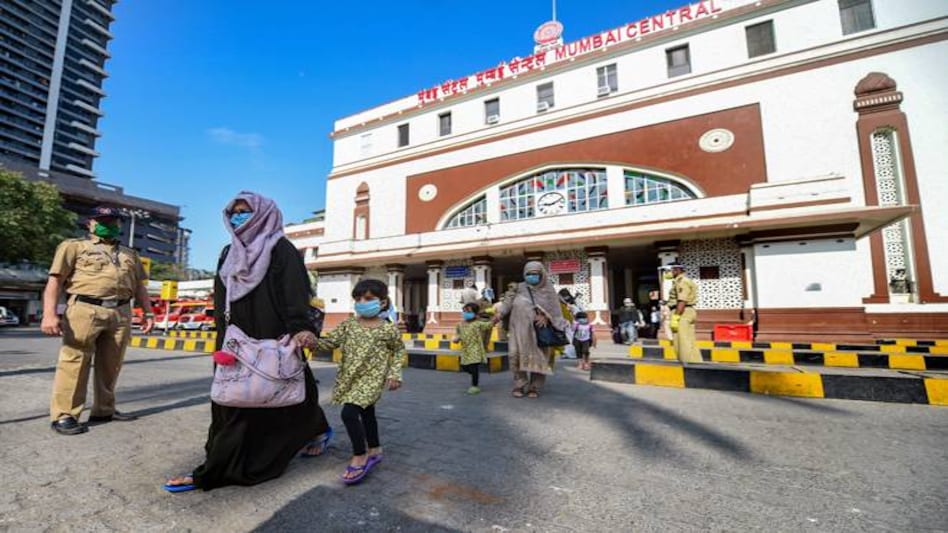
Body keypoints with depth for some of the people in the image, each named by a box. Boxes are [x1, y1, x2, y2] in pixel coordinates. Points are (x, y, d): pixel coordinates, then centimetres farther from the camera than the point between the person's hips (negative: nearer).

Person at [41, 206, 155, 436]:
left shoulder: (130, 255, 24)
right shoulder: (74, 246, 9)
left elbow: (139, 286, 23)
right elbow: (55, 280, -1)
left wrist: (148, 313, 14)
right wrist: (49, 313, -12)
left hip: (121, 314, 4)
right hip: (85, 310, -4)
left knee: (111, 366, 8)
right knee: (74, 363, -5)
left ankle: (104, 410, 17)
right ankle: (63, 415, 3)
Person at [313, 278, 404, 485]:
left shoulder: (388, 329, -11)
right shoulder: (348, 325, -1)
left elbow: (399, 350, 3)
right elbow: (330, 342, -5)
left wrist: (394, 374, -3)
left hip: (371, 379, -5)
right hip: (349, 378, 6)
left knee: (349, 413, -18)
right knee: (366, 414, 19)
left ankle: (360, 457, 0)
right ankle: (374, 451, 38)